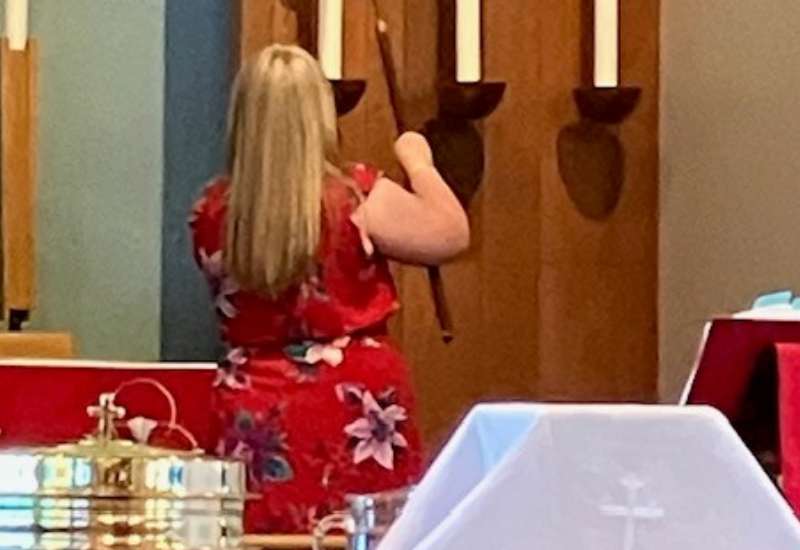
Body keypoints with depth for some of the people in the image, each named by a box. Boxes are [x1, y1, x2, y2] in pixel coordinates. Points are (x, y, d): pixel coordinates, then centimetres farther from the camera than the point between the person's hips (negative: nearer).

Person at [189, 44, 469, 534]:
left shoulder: (213, 212, -1)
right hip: (353, 410, -3)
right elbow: (452, 235, 2)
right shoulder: (358, 198, -11)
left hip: (257, 419, 3)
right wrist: (419, 163, 18)